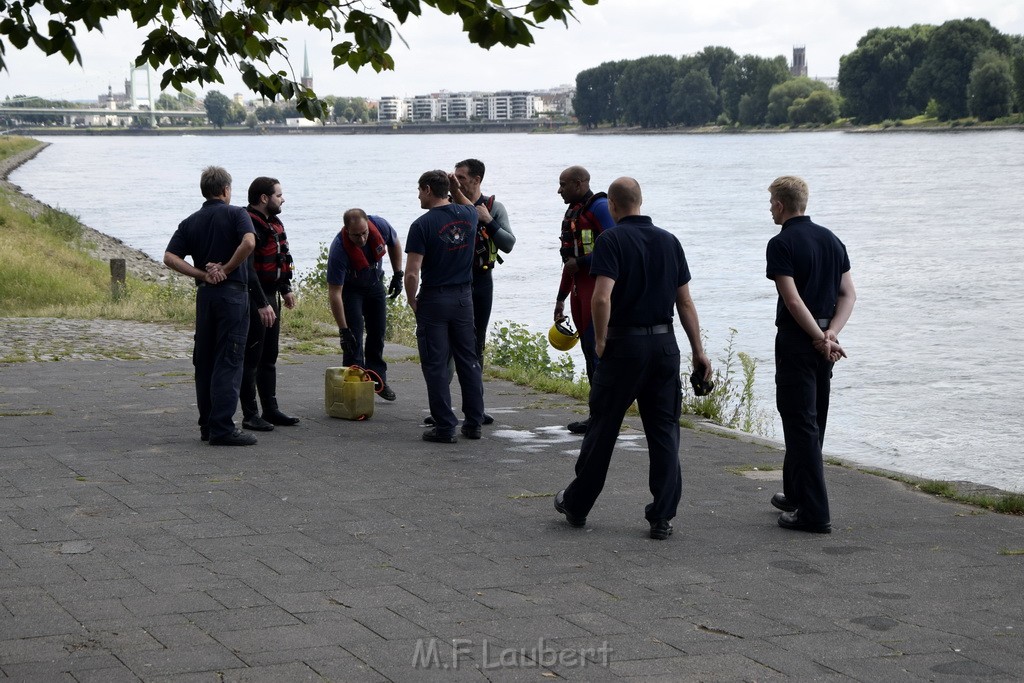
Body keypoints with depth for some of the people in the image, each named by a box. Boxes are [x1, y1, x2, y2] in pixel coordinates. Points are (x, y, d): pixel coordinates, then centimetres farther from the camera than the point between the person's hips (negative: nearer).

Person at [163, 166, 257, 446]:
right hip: (232, 292, -5)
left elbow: (170, 257, 0)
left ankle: (207, 425, 15)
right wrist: (226, 269, -11)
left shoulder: (190, 222, 11)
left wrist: (203, 275, -3)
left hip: (204, 294, 5)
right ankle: (222, 428, -10)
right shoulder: (236, 214, -3)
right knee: (228, 361, -6)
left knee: (204, 361, 11)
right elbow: (248, 243, -23)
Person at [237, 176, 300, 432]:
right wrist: (261, 304, -28)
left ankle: (270, 409, 23)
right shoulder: (249, 225, -19)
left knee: (269, 356, 15)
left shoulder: (274, 223, 12)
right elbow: (248, 269, -26)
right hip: (253, 299, -10)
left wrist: (286, 289, 20)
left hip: (270, 296, 10)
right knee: (251, 358, -4)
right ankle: (250, 415, 1)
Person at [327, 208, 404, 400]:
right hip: (350, 288, -4)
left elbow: (394, 244, -2)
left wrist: (398, 275, -2)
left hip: (375, 283, 4)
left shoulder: (380, 226, -29)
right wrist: (343, 330, -35)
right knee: (354, 335, -13)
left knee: (378, 333, 10)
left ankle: (378, 379, 22)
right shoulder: (338, 250, -39)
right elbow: (334, 292, -35)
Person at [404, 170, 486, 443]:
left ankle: (444, 427, 1)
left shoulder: (423, 224, -15)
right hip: (464, 297, 5)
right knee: (468, 361, 12)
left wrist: (412, 301, -3)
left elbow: (412, 273, -18)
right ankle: (474, 423, 16)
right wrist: (455, 188, 31)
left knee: (435, 365, 2)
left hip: (434, 300, -5)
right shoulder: (468, 215, 1)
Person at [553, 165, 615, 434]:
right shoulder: (572, 212, 20)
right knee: (589, 349, 9)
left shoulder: (599, 207, -10)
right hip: (580, 288, 9)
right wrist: (560, 298, 25)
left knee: (596, 348, -11)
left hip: (598, 285, -9)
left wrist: (580, 263, -16)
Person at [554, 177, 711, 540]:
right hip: (665, 343, 4)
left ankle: (577, 504, 22)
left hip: (624, 344, -4)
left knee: (603, 427, 8)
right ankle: (662, 517, 4)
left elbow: (602, 297, -20)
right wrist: (699, 351, 10)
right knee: (664, 431, 7)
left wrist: (600, 340, -6)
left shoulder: (611, 240, -8)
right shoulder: (669, 241, 7)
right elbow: (685, 302, 8)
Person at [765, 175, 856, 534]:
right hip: (822, 343, 8)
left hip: (796, 341, -8)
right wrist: (831, 332, -4)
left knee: (801, 424, -5)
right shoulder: (831, 240, 10)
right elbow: (848, 294, 7)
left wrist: (820, 338, -14)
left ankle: (814, 512, -8)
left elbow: (793, 299, -20)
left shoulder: (781, 244, -13)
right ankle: (796, 494, 32)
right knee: (812, 423, 19)